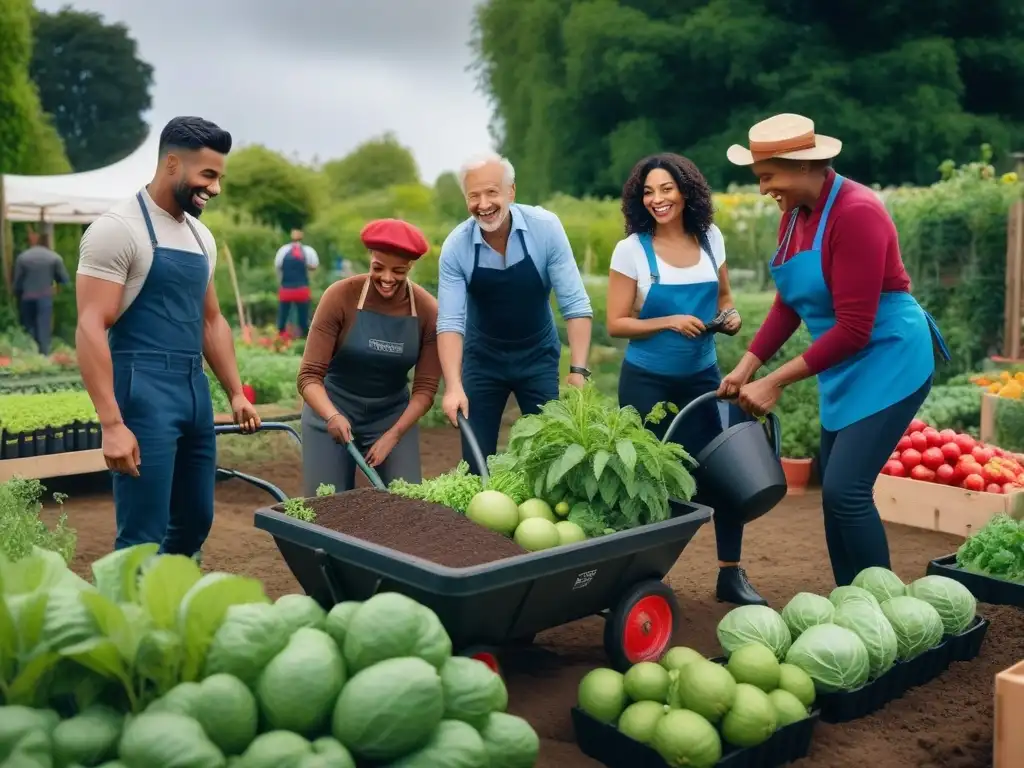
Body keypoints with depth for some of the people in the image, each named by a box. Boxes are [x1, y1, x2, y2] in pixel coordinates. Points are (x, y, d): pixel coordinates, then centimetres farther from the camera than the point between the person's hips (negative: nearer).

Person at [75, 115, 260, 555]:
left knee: (195, 522, 15)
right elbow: (91, 329, -16)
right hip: (143, 393, -8)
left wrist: (236, 393, 16)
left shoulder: (201, 237, 15)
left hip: (195, 391, 8)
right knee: (143, 538, -5)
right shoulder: (118, 229, -10)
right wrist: (112, 424, -22)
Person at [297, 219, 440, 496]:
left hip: (393, 416, 2)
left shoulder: (428, 311, -12)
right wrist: (332, 416, -36)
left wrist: (392, 436, -21)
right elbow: (309, 375, -18)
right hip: (331, 412, -1)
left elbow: (426, 387, -10)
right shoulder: (340, 297, -18)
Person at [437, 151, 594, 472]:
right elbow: (450, 321, -19)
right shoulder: (455, 246, -16)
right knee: (476, 459, 2)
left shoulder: (545, 227, -19)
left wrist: (578, 371, -25)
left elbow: (575, 303, -18)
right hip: (482, 359, 1)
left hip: (538, 357, 0)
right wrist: (453, 386, -31)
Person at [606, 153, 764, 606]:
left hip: (703, 376, 3)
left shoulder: (711, 239, 1)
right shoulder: (631, 249, -9)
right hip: (647, 381, -3)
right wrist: (669, 322, -22)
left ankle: (731, 574, 16)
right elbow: (616, 324, -9)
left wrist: (730, 316, -7)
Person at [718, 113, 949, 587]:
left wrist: (776, 383, -23)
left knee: (847, 489, -13)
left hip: (889, 361, -9)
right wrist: (747, 366, 1)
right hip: (845, 368, 9)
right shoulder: (795, 213, 3)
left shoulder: (856, 213, -23)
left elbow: (854, 329, -26)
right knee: (834, 489, 12)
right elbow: (789, 304, 10)